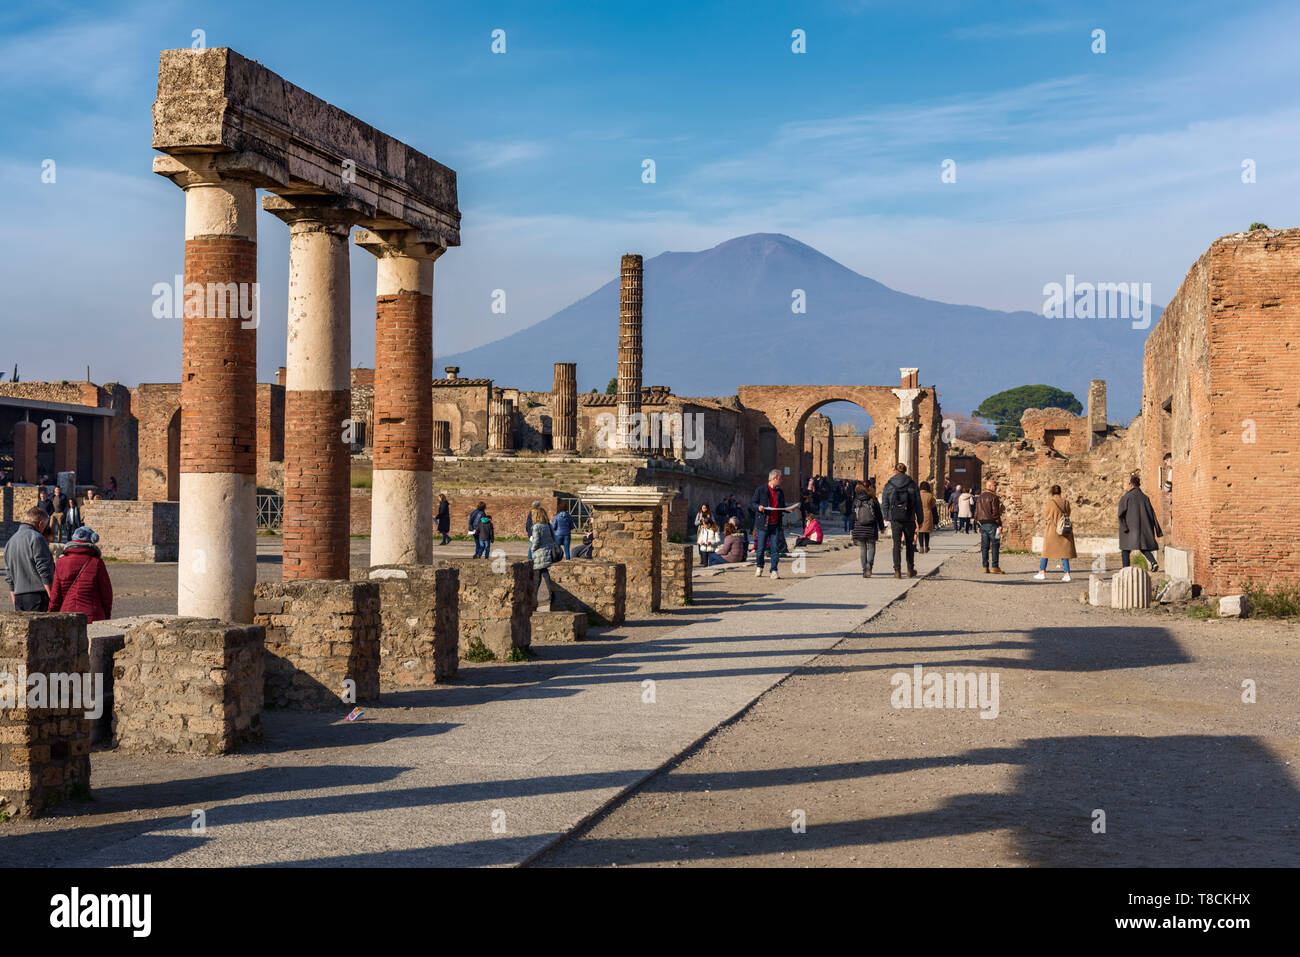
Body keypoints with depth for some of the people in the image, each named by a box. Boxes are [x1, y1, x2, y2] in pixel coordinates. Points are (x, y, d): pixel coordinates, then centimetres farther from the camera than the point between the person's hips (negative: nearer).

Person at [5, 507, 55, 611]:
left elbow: (9, 578, 21)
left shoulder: (11, 541, 18)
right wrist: (53, 599, -11)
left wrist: (15, 604, 24)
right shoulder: (36, 538, -8)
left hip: (19, 598, 8)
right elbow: (44, 571, -13)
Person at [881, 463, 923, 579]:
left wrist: (887, 517, 11)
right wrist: (919, 520, 9)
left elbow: (884, 504, 1)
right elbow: (918, 504, 3)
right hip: (909, 518, 1)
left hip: (895, 518, -1)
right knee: (910, 544, 13)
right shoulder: (912, 484, 1)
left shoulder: (889, 485, 0)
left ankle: (897, 570, -4)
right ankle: (910, 570, 19)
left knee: (897, 544, 3)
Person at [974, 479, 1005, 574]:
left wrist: (978, 525, 20)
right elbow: (995, 512, -14)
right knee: (995, 545, -4)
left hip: (982, 523, 7)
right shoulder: (993, 497, -10)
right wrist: (999, 525, -11)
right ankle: (994, 567, -8)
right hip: (991, 523, -7)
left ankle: (985, 567, 6)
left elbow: (976, 512, 16)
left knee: (985, 546, 7)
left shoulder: (980, 497, 14)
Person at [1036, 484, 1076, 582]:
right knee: (1064, 551, 8)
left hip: (1053, 530, -3)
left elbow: (1046, 515, -3)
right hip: (1065, 530, 3)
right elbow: (1068, 514, 11)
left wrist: (1044, 511, 17)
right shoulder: (1066, 503, 0)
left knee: (1046, 550, 9)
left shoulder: (1050, 502, -11)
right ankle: (1067, 574, 1)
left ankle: (1042, 572, 10)